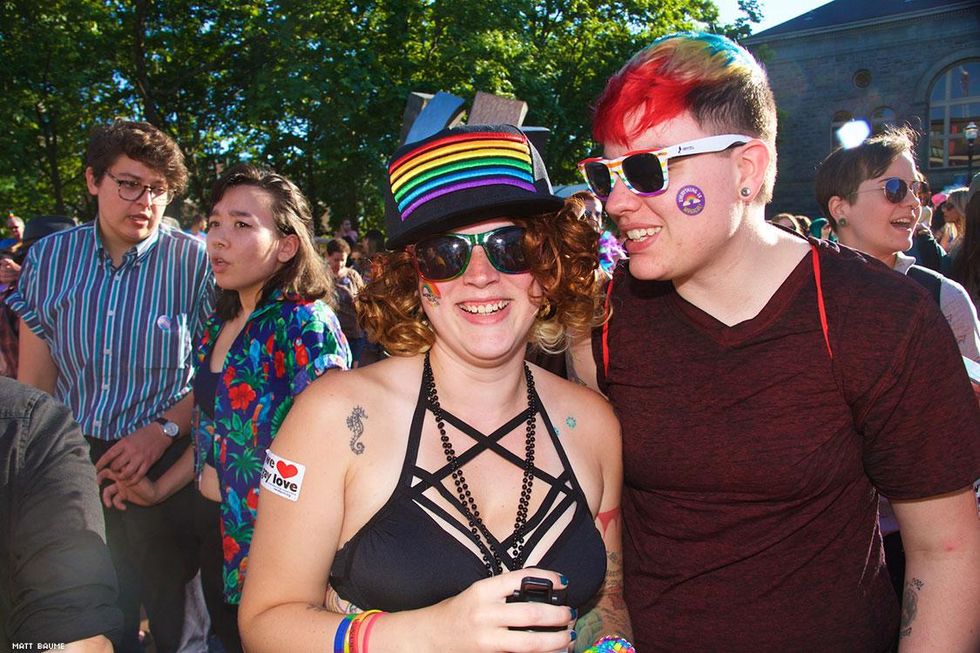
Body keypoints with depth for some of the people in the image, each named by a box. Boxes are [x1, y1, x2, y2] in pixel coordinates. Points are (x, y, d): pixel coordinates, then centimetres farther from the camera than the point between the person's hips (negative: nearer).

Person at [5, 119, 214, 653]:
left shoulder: (197, 263, -8)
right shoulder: (49, 258, 1)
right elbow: (34, 381, 5)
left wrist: (162, 430, -17)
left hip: (164, 467, -3)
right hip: (72, 464, 3)